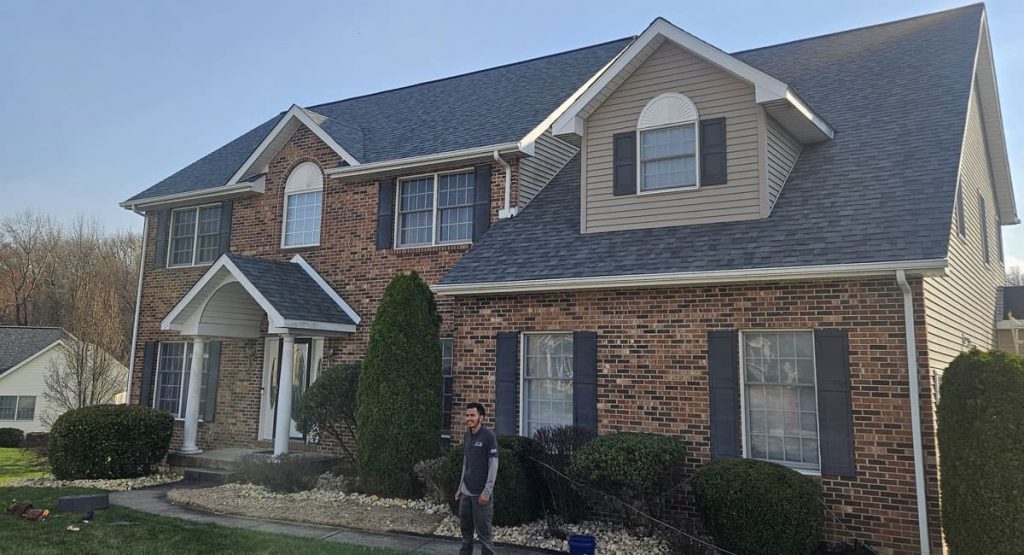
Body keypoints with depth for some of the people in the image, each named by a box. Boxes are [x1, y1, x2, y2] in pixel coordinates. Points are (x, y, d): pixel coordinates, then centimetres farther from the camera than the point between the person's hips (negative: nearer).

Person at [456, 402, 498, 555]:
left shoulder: (488, 436, -11)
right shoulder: (466, 436, 10)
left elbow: (493, 466, -12)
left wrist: (487, 492, -15)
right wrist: (460, 488, 15)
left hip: (481, 493, -6)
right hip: (466, 492, 6)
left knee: (483, 532, -2)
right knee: (465, 529, 12)